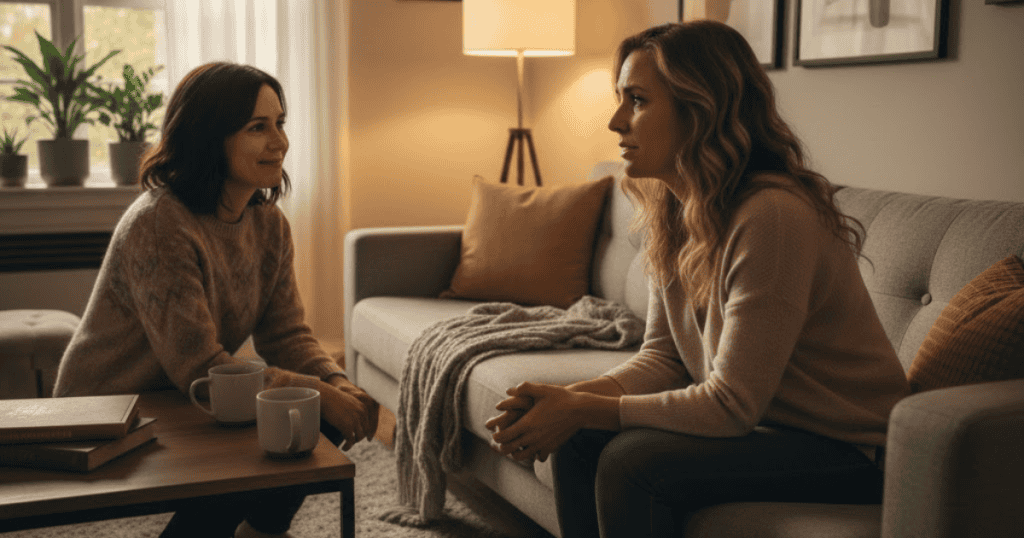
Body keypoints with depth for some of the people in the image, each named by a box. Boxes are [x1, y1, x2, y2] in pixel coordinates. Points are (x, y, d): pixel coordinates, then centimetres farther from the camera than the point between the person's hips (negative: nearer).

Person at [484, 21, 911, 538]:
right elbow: (662, 356, 4)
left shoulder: (772, 216, -28)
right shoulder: (671, 209, 0)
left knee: (632, 461, -23)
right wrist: (564, 399, -14)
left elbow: (730, 406, -25)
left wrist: (582, 410, -20)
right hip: (756, 416, 8)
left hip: (844, 449, -8)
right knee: (578, 440, -3)